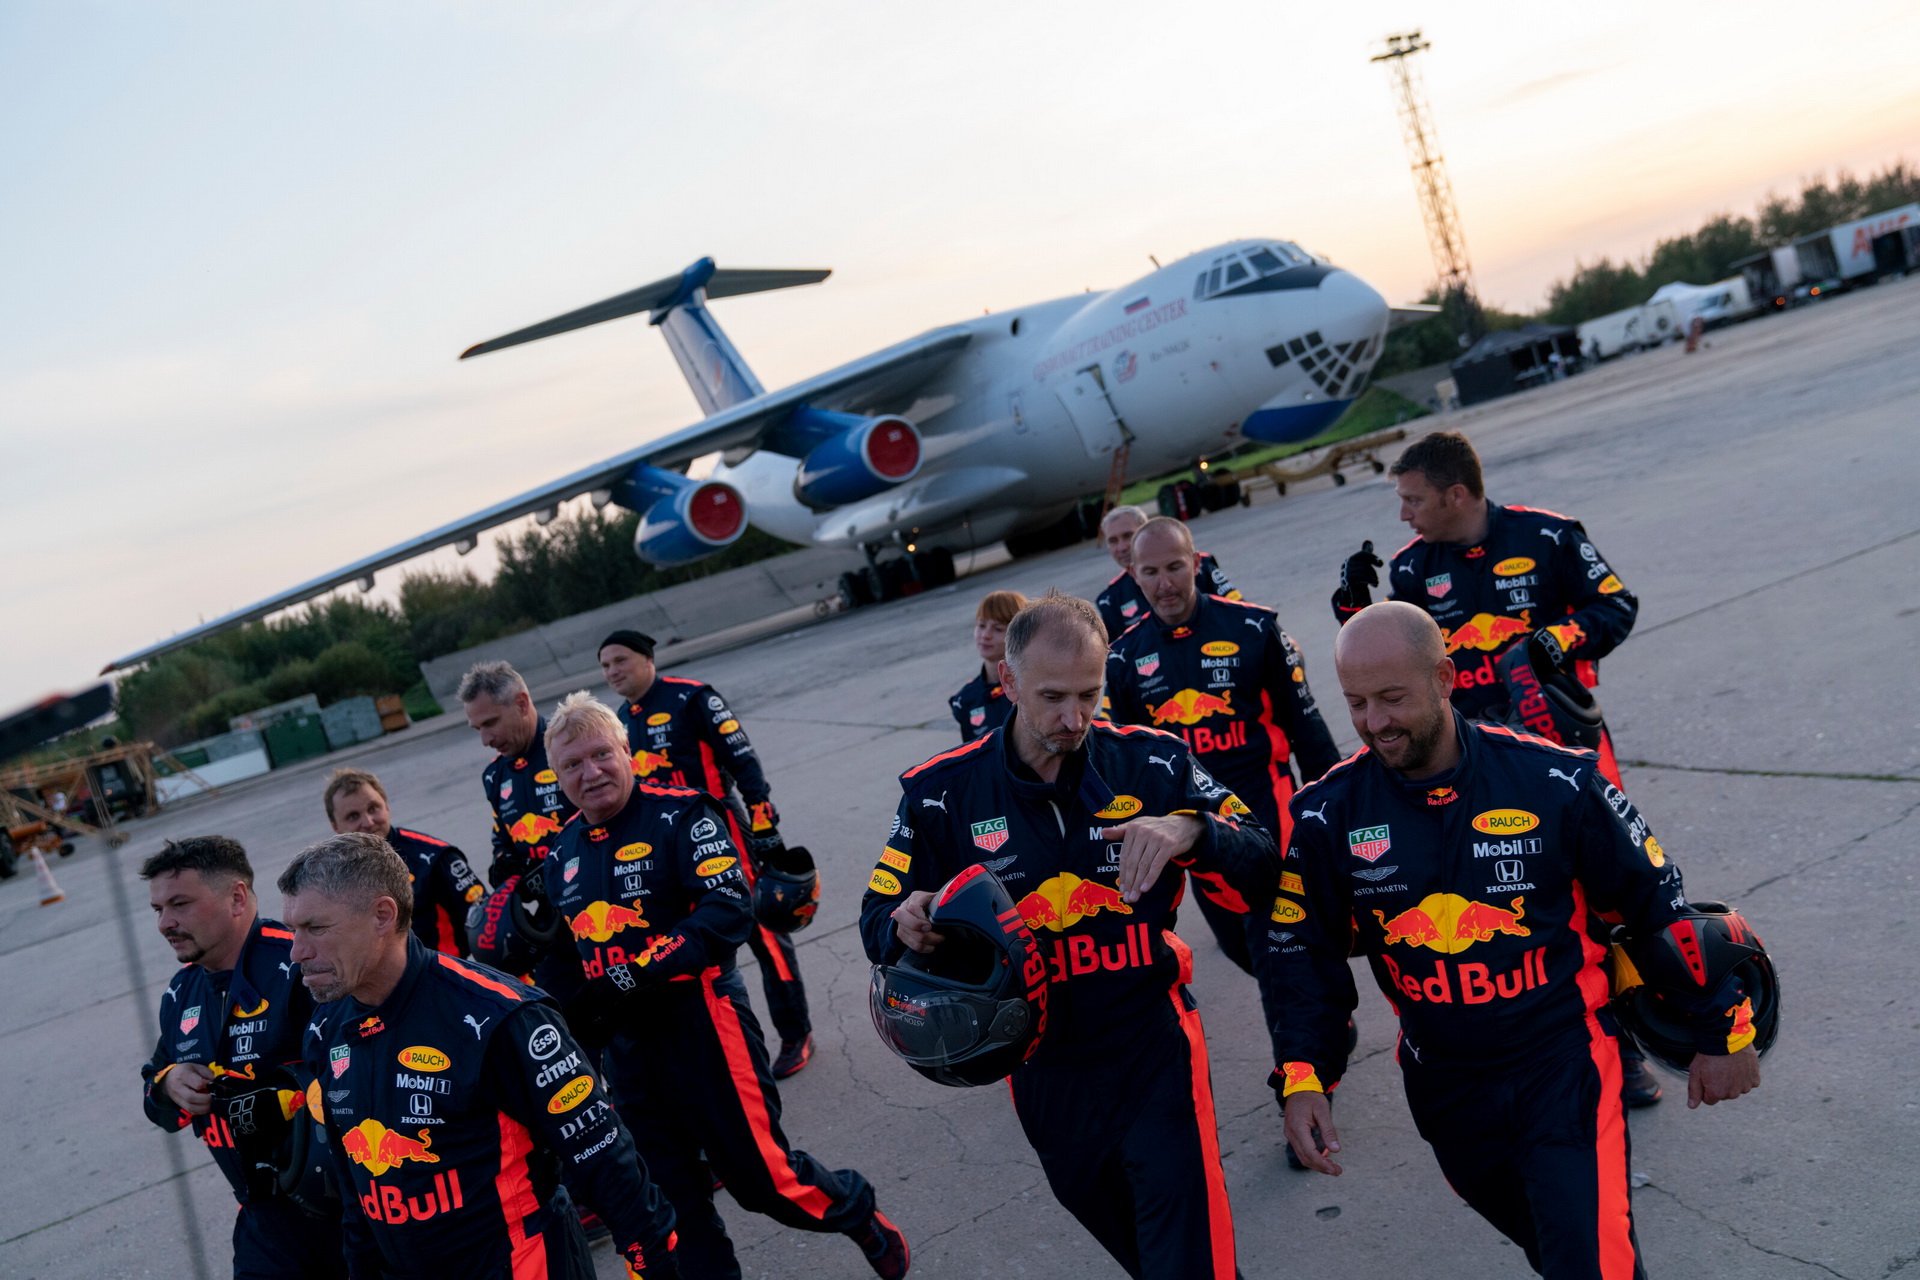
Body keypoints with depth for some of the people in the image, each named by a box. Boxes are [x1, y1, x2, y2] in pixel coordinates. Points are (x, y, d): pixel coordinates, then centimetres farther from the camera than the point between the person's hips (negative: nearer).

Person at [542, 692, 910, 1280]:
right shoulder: (565, 849, 9)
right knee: (674, 1206, 13)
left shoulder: (680, 814, -12)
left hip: (698, 1026, -6)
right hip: (625, 1046, 6)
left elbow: (728, 912, -23)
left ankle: (859, 1215, 30)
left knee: (763, 1177, 2)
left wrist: (635, 976, -26)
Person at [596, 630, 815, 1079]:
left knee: (765, 936, -1)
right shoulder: (622, 722, 12)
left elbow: (743, 762, -13)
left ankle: (797, 1036, 11)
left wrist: (765, 829, -16)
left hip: (723, 836, -7)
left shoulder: (691, 699, -10)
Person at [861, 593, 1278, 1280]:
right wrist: (906, 926, -28)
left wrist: (1190, 830, -29)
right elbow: (878, 920, -3)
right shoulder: (942, 792, -9)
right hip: (1046, 1071, 2)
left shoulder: (1151, 761, -10)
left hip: (1154, 1050, -2)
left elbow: (1264, 861, -8)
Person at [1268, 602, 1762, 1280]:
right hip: (1443, 1087, 3)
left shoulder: (1554, 781, -15)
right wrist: (1302, 1078, -10)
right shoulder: (1329, 814, -10)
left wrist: (1720, 1033, 4)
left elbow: (1655, 905, -4)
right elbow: (1307, 953, 0)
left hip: (1564, 1064, -3)